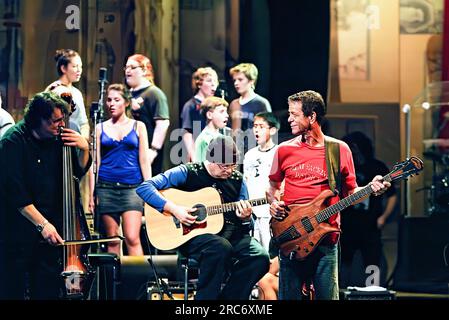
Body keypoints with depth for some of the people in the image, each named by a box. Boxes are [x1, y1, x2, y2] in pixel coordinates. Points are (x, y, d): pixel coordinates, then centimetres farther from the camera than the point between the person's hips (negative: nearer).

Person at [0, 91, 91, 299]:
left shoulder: (57, 138, 4)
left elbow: (79, 171, 18)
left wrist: (84, 149, -3)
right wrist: (41, 223, -23)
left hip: (51, 230, 5)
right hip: (19, 232, -5)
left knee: (48, 290, 5)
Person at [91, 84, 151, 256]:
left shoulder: (138, 126, 8)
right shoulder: (101, 128, 10)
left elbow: (144, 161, 7)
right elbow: (96, 162, 10)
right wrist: (92, 192, 4)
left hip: (132, 187, -2)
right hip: (106, 188, 2)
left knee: (132, 238, -13)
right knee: (112, 240, 3)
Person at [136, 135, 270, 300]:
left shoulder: (237, 180, 11)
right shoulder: (187, 173, -4)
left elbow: (247, 226, 15)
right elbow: (144, 188, -10)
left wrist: (245, 217, -10)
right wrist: (173, 209, -21)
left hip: (230, 233, 5)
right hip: (190, 234, -5)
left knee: (260, 257, -21)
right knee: (221, 247, -37)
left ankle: (228, 297, -5)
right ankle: (205, 297, -19)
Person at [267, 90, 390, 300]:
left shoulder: (340, 150, 4)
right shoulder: (285, 150, 6)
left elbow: (350, 192, 10)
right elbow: (273, 186, 20)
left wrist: (370, 189, -9)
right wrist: (273, 202, -1)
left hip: (326, 238, -1)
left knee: (327, 296, 0)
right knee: (289, 296, 1)